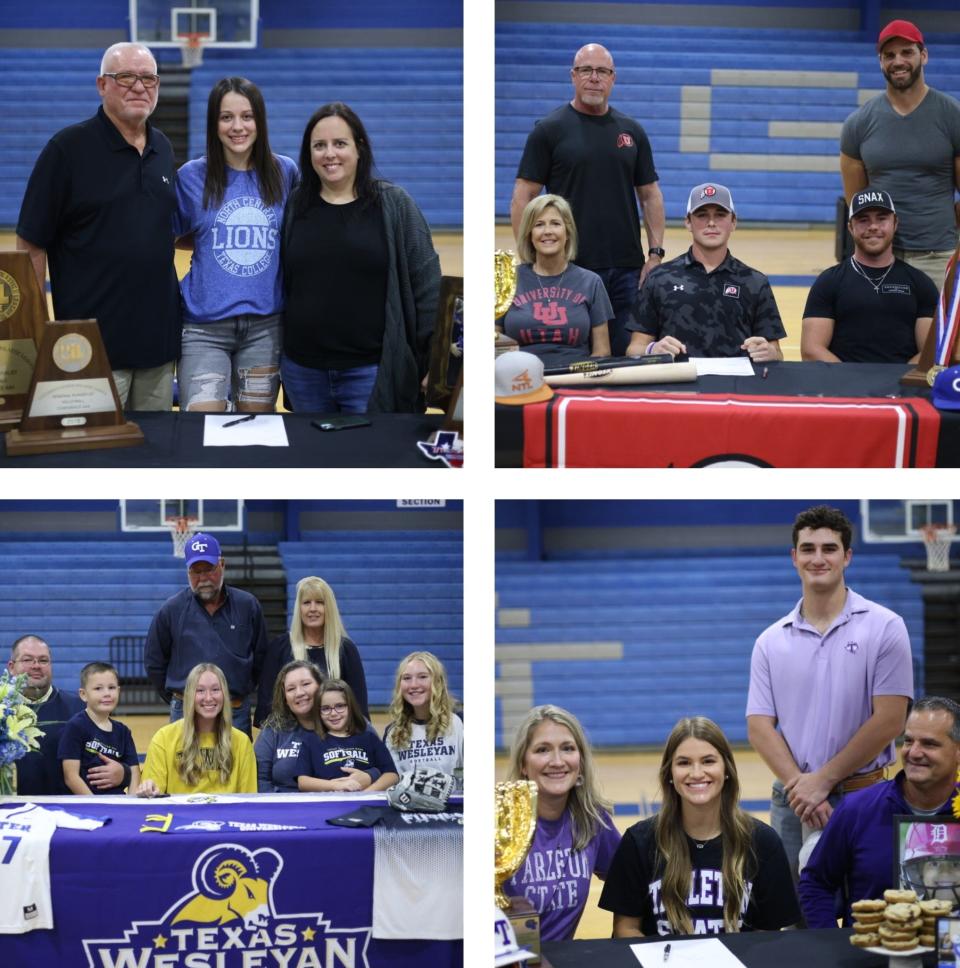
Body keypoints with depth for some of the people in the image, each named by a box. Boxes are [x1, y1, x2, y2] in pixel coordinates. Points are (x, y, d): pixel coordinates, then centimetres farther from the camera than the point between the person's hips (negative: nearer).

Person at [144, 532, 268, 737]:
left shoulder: (248, 606, 2)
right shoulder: (171, 610, 0)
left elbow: (261, 658, 13)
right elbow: (153, 662, 9)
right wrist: (178, 700, 10)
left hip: (236, 712, 1)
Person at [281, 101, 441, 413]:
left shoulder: (394, 204, -3)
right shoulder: (294, 206, 6)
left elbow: (425, 284, -3)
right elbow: (277, 281, 12)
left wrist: (429, 361, -6)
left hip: (373, 371, -3)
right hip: (302, 370, 4)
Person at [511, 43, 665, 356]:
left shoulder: (632, 131, 11)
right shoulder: (549, 129, -1)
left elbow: (650, 195, 14)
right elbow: (524, 197, -3)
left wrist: (655, 254, 4)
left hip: (627, 268, 4)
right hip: (569, 268, -3)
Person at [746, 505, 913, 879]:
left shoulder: (884, 627, -2)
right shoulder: (771, 641, 7)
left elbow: (889, 721, -8)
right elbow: (760, 726, 3)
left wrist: (823, 780, -11)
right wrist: (800, 786, -13)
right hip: (792, 802, 3)